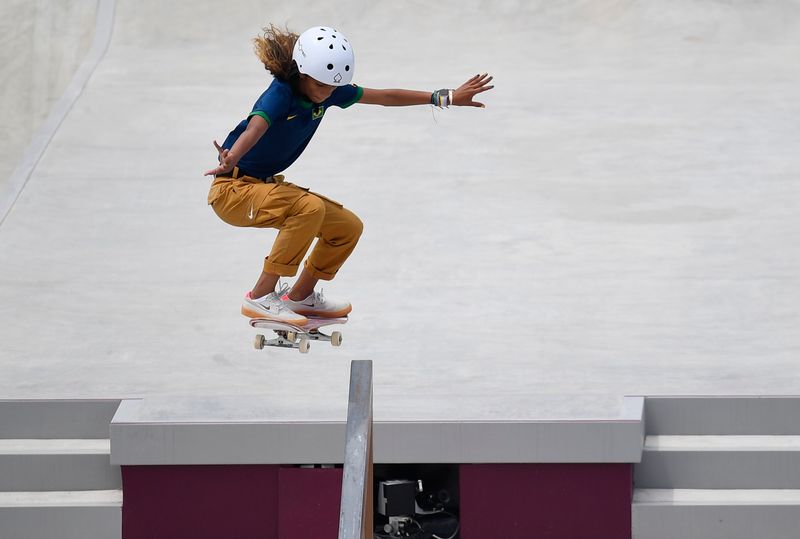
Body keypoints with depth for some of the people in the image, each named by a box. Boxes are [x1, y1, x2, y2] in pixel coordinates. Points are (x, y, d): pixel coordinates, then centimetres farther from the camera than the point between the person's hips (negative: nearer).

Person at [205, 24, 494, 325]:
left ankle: (301, 296, 26)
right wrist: (231, 160, -68)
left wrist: (446, 98, 8)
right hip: (232, 190, -9)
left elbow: (383, 97, 6)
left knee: (348, 227, 6)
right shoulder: (281, 93, -26)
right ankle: (260, 298, -26)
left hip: (267, 185, 9)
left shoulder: (328, 92, -3)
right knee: (310, 207, -33)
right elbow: (255, 128, -47)